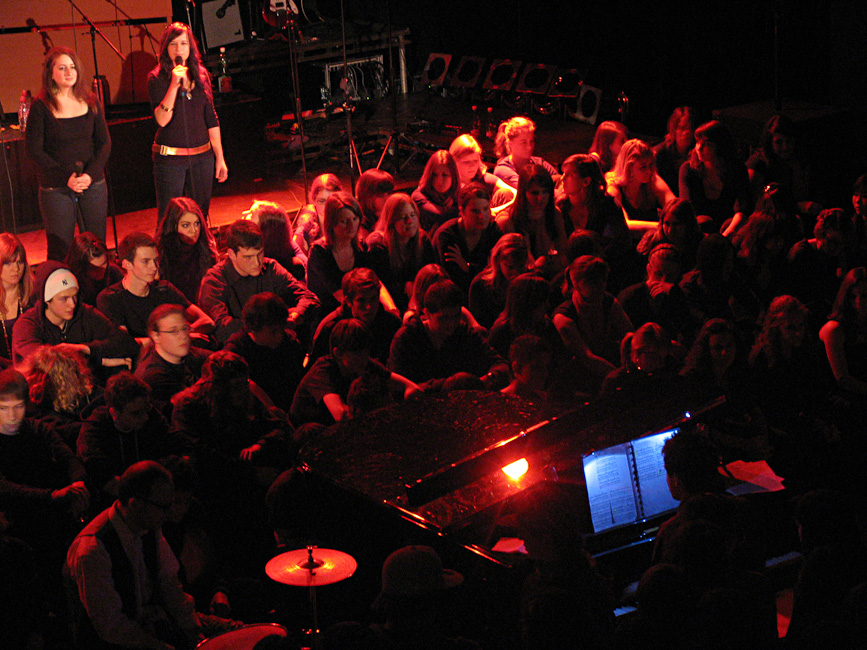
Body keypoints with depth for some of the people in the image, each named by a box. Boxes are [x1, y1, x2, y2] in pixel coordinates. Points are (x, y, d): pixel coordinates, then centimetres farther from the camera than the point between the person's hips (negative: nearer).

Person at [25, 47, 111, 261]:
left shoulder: (90, 102, 6)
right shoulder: (41, 107, -5)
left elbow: (105, 143, 7)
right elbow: (34, 150, -6)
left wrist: (90, 174, -9)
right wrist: (66, 177, -14)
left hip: (93, 184, 3)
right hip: (55, 188, -3)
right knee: (60, 250, -2)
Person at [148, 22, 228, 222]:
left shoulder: (201, 75, 7)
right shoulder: (157, 78, -6)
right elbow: (162, 120, -19)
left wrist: (220, 158, 12)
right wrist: (174, 84, -25)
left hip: (202, 156, 4)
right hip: (170, 158, -4)